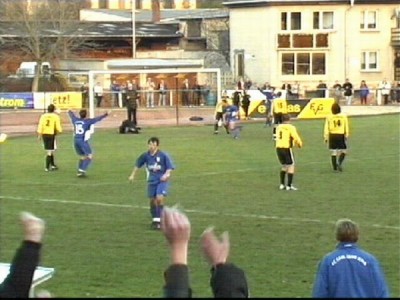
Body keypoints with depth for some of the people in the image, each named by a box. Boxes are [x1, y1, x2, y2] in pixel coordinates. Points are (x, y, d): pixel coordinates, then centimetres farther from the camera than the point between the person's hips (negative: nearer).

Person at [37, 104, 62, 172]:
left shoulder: (43, 116, 5)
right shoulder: (56, 116, -5)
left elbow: (40, 126, -1)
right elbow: (58, 127, -9)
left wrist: (39, 135, 1)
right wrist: (59, 131, 13)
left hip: (44, 134, 5)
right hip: (51, 134, -5)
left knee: (49, 150, 18)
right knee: (50, 151, 0)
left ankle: (52, 165, 28)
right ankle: (47, 167, -4)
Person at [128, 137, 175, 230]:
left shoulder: (164, 155, -13)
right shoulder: (146, 155, -3)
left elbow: (170, 168, -8)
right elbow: (137, 165, 13)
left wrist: (167, 174, -25)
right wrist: (132, 175, 14)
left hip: (162, 180, -4)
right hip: (152, 180, 4)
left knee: (159, 198, -20)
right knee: (152, 200, 7)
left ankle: (159, 220, -10)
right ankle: (155, 220, 26)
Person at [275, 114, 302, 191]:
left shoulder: (278, 127, 10)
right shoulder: (291, 127, -8)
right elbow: (296, 137, -13)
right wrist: (300, 144, 8)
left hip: (278, 148, 6)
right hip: (287, 148, -6)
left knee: (284, 166, 21)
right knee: (291, 166, 4)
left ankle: (282, 184, 20)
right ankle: (289, 186, 0)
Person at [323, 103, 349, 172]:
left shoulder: (329, 117, -3)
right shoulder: (344, 116, -2)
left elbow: (326, 128, -2)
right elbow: (346, 127, 1)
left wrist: (325, 137, 3)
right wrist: (346, 135, 9)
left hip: (332, 135, 1)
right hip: (341, 135, -1)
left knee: (333, 152, 9)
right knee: (343, 151, 11)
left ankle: (335, 167, 9)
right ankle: (339, 162, -14)